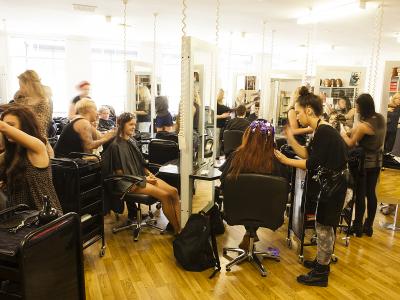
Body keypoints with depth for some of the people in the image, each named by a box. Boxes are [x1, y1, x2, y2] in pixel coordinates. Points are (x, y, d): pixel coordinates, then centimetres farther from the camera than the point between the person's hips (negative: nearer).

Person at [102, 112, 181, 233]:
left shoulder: (132, 141, 12)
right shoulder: (116, 146, -11)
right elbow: (120, 173, -12)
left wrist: (149, 173, 1)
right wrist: (143, 179, -13)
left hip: (141, 176, 8)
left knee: (173, 191, -12)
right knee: (165, 195, -25)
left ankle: (182, 226, -17)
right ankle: (178, 230, -14)